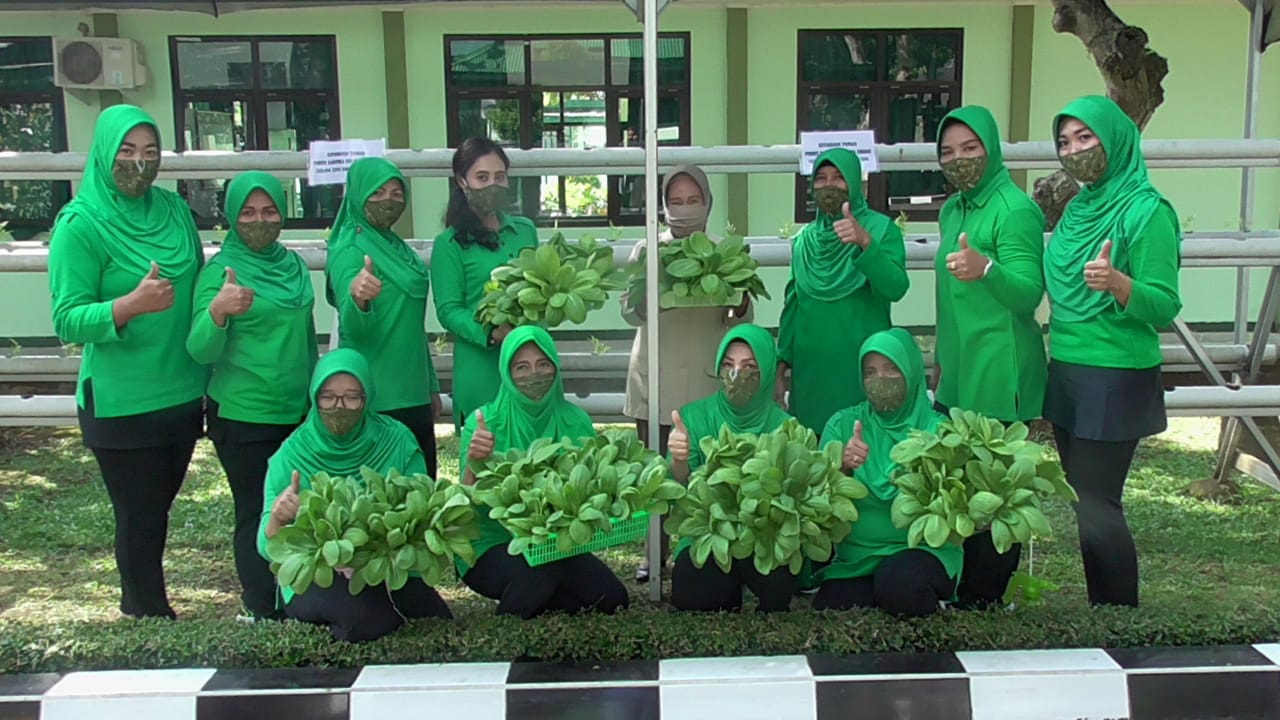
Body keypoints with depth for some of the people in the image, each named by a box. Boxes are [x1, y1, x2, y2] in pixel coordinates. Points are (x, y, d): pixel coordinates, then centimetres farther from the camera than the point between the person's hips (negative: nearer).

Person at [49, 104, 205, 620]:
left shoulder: (174, 208, 5)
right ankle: (151, 617, 22)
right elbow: (67, 320, -16)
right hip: (121, 404, -6)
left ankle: (139, 602, 37)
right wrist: (133, 303, -30)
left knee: (157, 509, 19)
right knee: (138, 518, 6)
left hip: (183, 396, 6)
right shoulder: (81, 224, -12)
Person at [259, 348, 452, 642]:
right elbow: (268, 549, -8)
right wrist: (277, 518, -32)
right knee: (366, 617, -31)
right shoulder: (291, 455, -5)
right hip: (314, 577, -2)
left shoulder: (398, 442, -3)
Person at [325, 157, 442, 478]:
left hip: (413, 395, 8)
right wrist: (358, 300, -45)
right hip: (377, 401, -8)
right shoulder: (350, 251, -12)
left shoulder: (397, 247, 12)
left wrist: (432, 386, 21)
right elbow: (355, 330, -24)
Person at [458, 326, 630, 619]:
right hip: (492, 546, -4)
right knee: (541, 571, -32)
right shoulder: (483, 421, -11)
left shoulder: (575, 421, -1)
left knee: (612, 597, -15)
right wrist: (475, 463, -38)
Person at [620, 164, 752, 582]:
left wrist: (740, 303, -18)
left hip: (707, 378, 0)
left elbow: (740, 321, 5)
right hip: (655, 378, 1)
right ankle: (655, 554, 14)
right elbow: (630, 312, 1)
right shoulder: (647, 250, 9)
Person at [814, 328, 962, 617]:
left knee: (898, 584, -33)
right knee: (829, 610, -23)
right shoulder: (843, 424, 6)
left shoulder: (936, 428, 0)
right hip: (855, 556, 2)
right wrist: (842, 466, -25)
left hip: (921, 549, -2)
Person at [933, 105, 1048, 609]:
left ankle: (986, 597, 8)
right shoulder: (952, 211, 15)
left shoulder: (1014, 209, -12)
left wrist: (985, 269, -38)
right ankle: (962, 586, 23)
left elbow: (1029, 293, -20)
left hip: (999, 377, -8)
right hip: (957, 376, 8)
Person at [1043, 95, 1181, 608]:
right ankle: (1100, 611, 24)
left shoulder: (1147, 210, -14)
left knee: (1096, 506, -5)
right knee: (1084, 500, 13)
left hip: (1115, 381, -8)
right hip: (1067, 373, 8)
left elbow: (1164, 308, -18)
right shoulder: (1078, 207, 10)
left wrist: (1117, 282, -34)